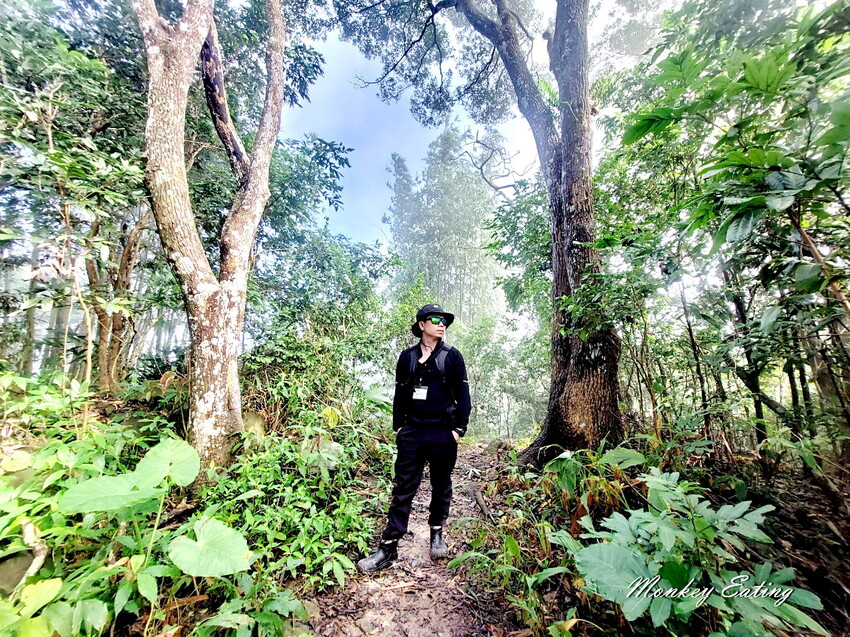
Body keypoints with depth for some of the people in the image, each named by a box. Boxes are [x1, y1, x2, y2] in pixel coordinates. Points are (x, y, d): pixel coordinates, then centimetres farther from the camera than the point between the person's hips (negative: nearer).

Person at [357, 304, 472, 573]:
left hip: (443, 432, -1)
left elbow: (462, 394, 0)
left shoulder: (452, 356, -1)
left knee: (441, 485, 15)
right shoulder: (408, 356, 5)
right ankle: (388, 548, 13)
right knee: (403, 488, 4)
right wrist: (398, 426, 6)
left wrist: (460, 428, -5)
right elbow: (400, 393, 9)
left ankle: (437, 533, 37)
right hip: (412, 432, 1)